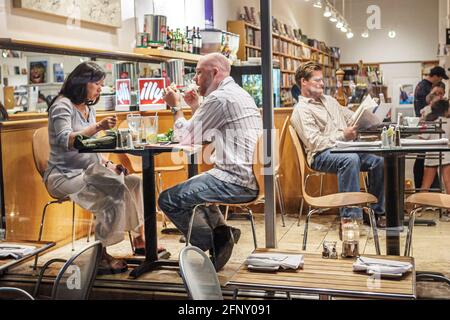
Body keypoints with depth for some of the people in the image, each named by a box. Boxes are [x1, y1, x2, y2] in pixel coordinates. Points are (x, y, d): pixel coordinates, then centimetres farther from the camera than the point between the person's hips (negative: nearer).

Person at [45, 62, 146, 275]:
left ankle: (140, 238, 0)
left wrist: (107, 164, 3)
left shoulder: (89, 108, 15)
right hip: (64, 176, -8)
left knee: (134, 183, -11)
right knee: (116, 191, -30)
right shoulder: (62, 106, -10)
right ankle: (101, 255, -23)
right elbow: (64, 141, -27)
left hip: (88, 172, 8)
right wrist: (98, 127, -37)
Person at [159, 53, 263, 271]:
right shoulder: (240, 94, 19)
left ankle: (215, 241, 1)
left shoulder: (220, 97, -14)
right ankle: (221, 230, 13)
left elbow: (187, 138, -8)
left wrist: (176, 107, 5)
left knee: (168, 200, -7)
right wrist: (195, 107, 21)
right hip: (249, 178, 11)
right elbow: (207, 135, 26)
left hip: (235, 182, -11)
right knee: (193, 187, 32)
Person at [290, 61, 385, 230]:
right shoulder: (301, 110, -2)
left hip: (345, 148, 8)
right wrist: (343, 136, -21)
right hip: (322, 155, -7)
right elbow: (315, 143, -13)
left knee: (379, 160, -16)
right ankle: (350, 216, -36)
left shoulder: (329, 100, 25)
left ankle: (377, 211, -4)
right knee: (350, 159, -38)